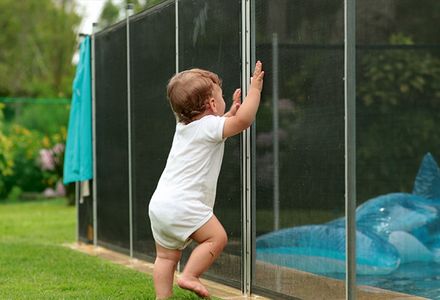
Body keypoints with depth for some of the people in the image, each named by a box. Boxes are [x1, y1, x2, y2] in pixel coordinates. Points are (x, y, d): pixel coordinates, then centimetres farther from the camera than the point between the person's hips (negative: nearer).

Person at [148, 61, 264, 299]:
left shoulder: (183, 126, 20)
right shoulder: (209, 126, -7)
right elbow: (244, 120, -18)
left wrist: (231, 112, 33)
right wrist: (255, 89, -8)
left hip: (159, 204, 9)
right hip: (183, 205, -9)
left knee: (167, 255, 13)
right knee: (216, 237, -6)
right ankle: (189, 276, -11)